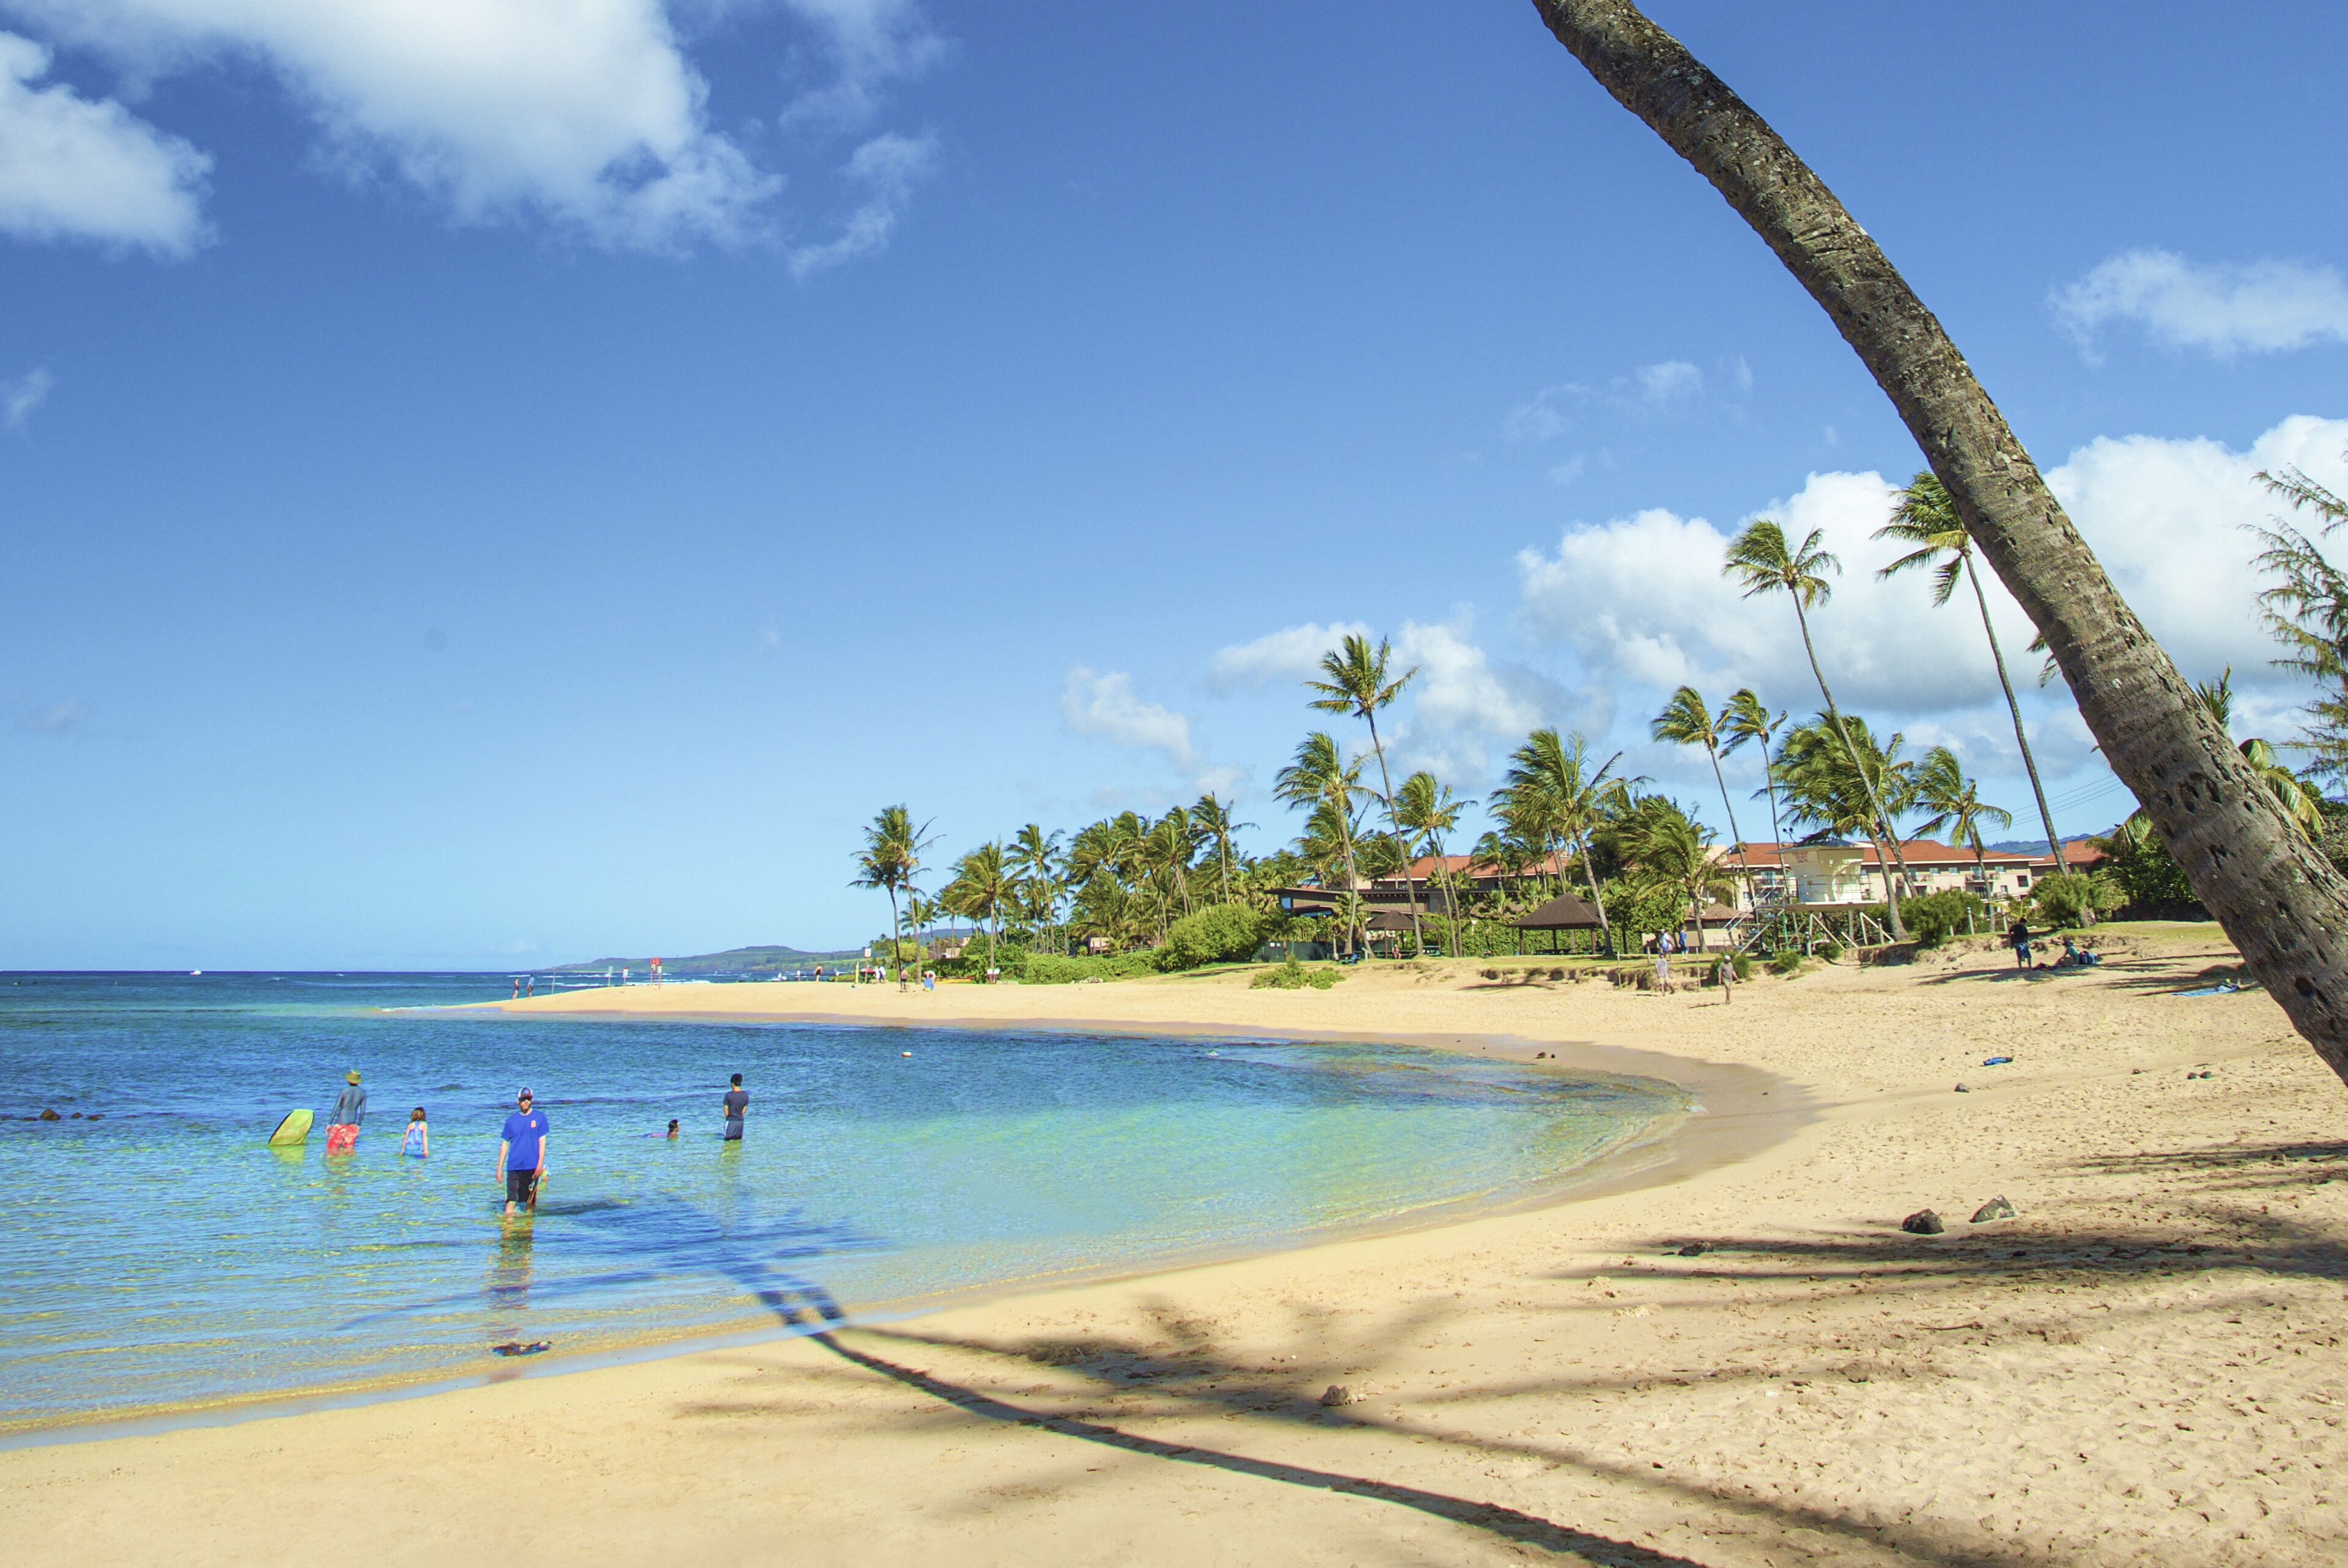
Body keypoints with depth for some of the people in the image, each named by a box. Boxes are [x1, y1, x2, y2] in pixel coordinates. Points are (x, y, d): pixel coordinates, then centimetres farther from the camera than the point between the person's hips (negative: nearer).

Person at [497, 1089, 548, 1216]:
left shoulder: (540, 1117, 2)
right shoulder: (511, 1120, 6)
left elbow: (542, 1141, 0)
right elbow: (505, 1144, 9)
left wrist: (540, 1164, -7)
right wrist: (500, 1167, 6)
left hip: (532, 1167, 0)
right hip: (513, 1166, 1)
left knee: (531, 1200, 7)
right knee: (511, 1200, -9)